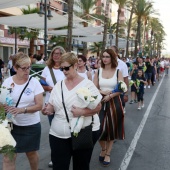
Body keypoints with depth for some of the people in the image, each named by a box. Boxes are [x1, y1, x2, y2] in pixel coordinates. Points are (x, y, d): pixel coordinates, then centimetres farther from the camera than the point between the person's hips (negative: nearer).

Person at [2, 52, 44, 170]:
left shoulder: (34, 82, -8)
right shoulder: (7, 82, -3)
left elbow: (39, 105, -11)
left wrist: (22, 109, -26)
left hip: (31, 125, -1)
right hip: (11, 125, 1)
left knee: (31, 153, 18)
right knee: (8, 158, 2)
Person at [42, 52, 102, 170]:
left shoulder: (87, 84, -7)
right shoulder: (58, 85, 7)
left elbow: (97, 107, -10)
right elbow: (52, 105, 11)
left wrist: (82, 112, -25)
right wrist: (48, 109, -12)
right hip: (58, 135, 4)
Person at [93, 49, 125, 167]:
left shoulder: (118, 72, -1)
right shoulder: (98, 71, 4)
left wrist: (110, 96, -20)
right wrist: (102, 92, -17)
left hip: (114, 102, -1)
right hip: (101, 102, 1)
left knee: (112, 129, 7)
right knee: (101, 128, -2)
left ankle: (108, 154, 24)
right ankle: (103, 149, 27)